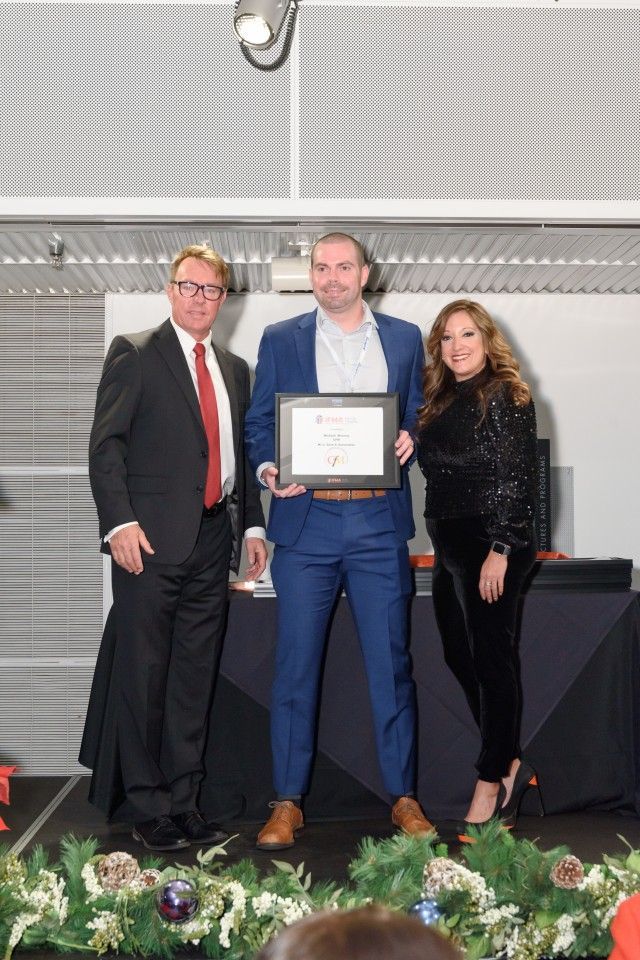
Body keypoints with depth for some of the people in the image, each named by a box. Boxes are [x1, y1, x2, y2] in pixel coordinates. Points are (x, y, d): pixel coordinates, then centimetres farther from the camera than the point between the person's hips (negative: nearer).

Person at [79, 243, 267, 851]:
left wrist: (253, 525, 12)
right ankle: (145, 808, 9)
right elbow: (105, 443, -6)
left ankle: (184, 802, 17)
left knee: (195, 679, 9)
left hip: (214, 539, 6)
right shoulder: (135, 354, 1)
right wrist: (120, 521, -16)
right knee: (142, 675, -1)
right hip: (152, 539, -5)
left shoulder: (234, 368, 19)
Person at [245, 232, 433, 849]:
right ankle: (287, 803, 10)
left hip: (379, 523, 1)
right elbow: (258, 422, 9)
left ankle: (403, 797, 16)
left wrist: (410, 441, -6)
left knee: (391, 664, 4)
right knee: (294, 665, 1)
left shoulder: (404, 338, 12)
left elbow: (422, 417, 16)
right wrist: (268, 468, -10)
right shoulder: (280, 340, 10)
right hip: (306, 521, 0)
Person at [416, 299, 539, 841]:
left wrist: (501, 549, -18)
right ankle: (509, 764, 22)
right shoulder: (440, 402, 16)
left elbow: (520, 478, -13)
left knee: (491, 660, -2)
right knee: (460, 658, 10)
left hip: (493, 545, -8)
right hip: (450, 547, 9)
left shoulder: (506, 397, -7)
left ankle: (493, 783, 7)